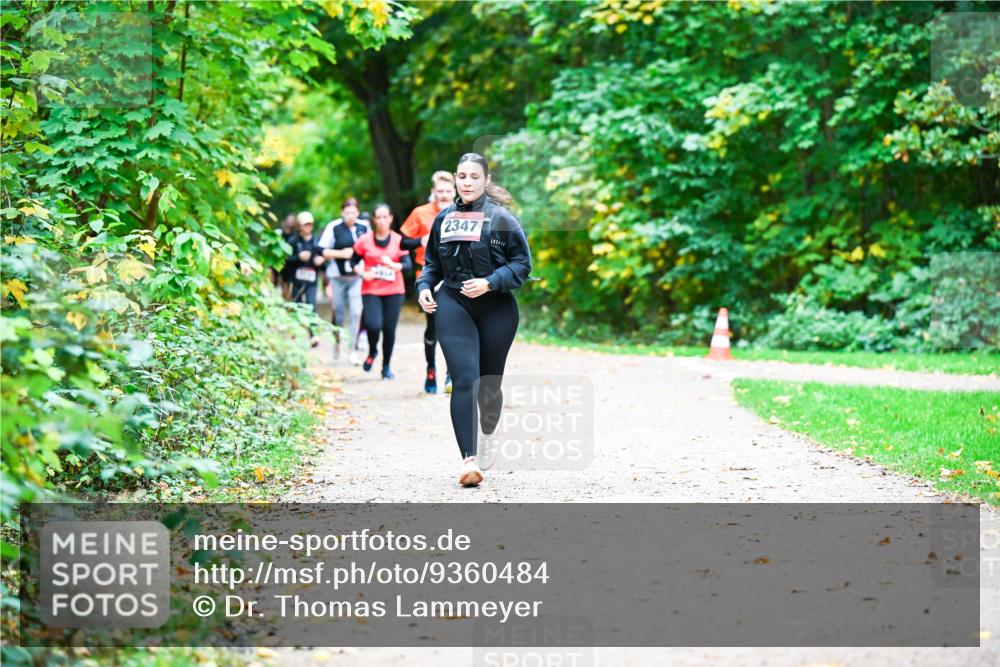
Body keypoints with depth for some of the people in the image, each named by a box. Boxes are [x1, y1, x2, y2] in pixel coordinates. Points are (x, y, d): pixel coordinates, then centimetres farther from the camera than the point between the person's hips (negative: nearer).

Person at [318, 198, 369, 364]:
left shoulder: (364, 227, 2)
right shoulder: (333, 227, -5)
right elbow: (323, 251, -5)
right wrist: (341, 253, -15)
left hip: (357, 277, 1)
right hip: (338, 277, -1)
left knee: (356, 313, -10)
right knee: (339, 312, 11)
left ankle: (353, 349, -5)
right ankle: (337, 341, 36)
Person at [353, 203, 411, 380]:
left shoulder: (398, 240, 1)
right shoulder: (364, 241, 1)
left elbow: (407, 264, -5)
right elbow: (354, 261, 9)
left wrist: (393, 265, -23)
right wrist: (362, 273, -9)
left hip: (394, 291, 1)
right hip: (371, 290, -1)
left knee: (389, 328, 1)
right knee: (373, 325, -18)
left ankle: (386, 366, 17)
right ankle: (372, 352, 15)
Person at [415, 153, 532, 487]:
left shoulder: (502, 219, -4)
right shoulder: (444, 219, 9)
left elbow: (522, 264, -4)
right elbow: (432, 262, 21)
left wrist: (490, 283, -17)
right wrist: (424, 287, 2)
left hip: (496, 309, -1)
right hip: (453, 306, 1)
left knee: (489, 383, 12)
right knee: (464, 380, -15)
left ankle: (488, 433, 44)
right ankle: (469, 459, -22)